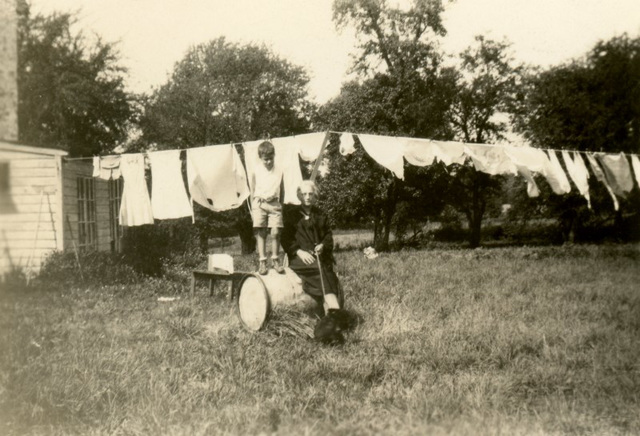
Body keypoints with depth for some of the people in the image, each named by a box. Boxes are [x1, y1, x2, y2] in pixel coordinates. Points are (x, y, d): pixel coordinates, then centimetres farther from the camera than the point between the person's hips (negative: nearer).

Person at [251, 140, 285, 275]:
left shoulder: (279, 171, 3)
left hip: (274, 204, 0)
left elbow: (281, 190, 10)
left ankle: (275, 260, 9)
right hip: (259, 204, 0)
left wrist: (281, 205, 10)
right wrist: (252, 208, 8)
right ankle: (262, 261, 4)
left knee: (276, 232, -6)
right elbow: (253, 190, 9)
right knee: (260, 233, -1)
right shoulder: (257, 171, 2)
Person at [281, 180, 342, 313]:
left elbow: (328, 234, 17)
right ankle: (334, 310, -42)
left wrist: (323, 245, -6)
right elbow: (285, 238, 3)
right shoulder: (291, 213, 10)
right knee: (323, 271, -31)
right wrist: (299, 252, -13)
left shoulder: (320, 214, 21)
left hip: (320, 255, 3)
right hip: (299, 256, -3)